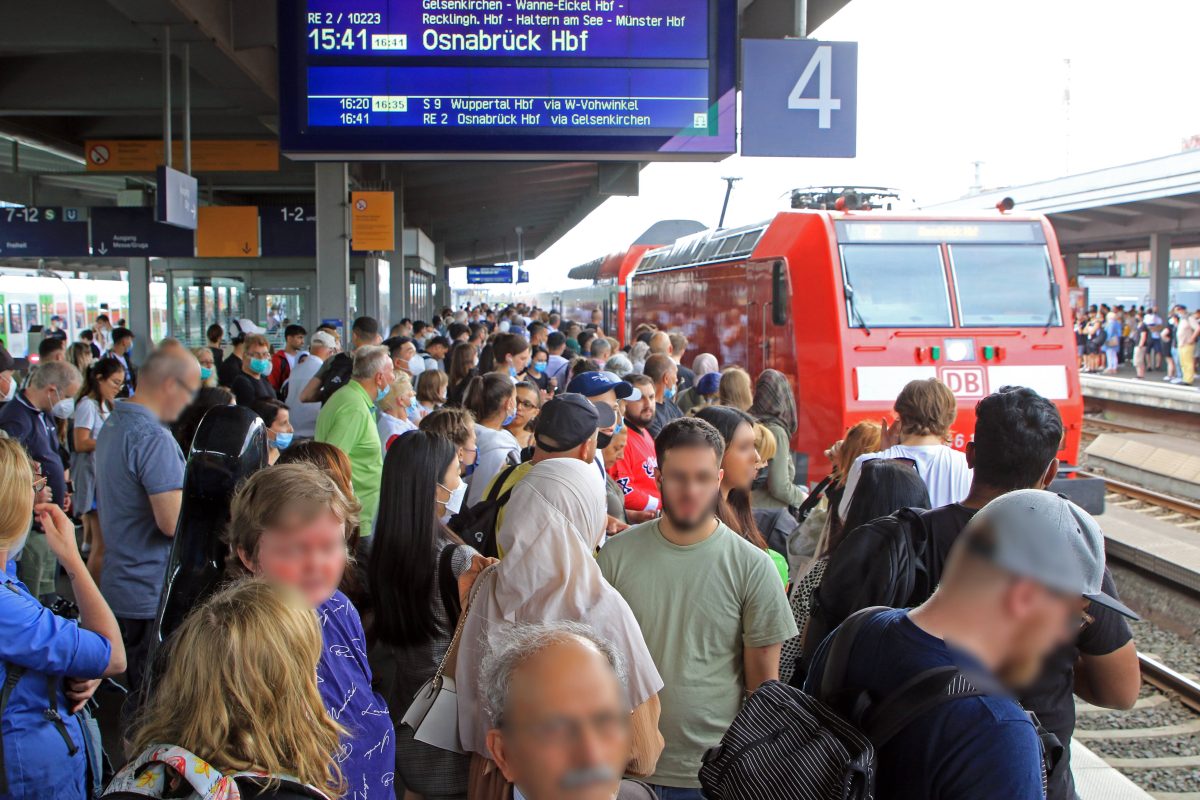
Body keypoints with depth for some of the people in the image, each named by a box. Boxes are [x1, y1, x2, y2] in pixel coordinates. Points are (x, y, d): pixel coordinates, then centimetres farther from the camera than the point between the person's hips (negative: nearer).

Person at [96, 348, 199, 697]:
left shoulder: (112, 425, 10)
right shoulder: (153, 438, -22)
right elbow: (175, 523, -28)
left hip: (120, 585, 10)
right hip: (153, 594, -10)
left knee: (138, 694, 20)